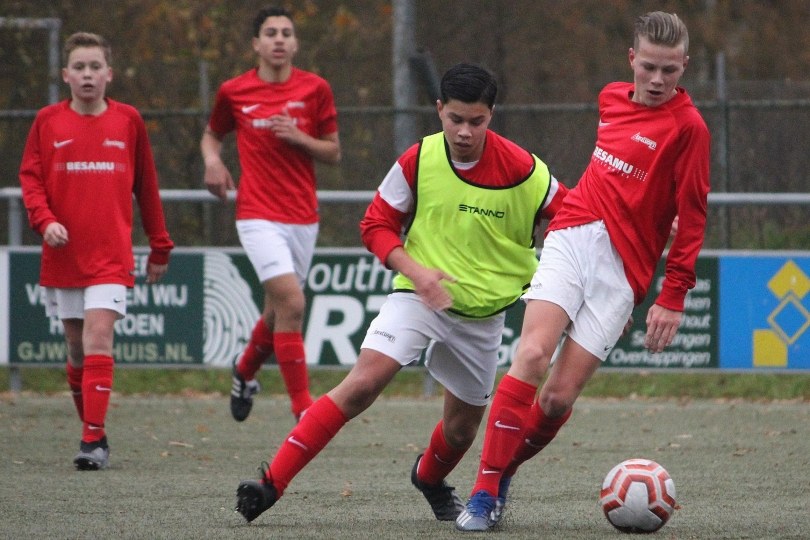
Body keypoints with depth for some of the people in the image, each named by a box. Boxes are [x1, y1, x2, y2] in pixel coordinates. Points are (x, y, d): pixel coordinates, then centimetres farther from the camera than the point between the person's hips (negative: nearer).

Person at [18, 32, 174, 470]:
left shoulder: (128, 121, 4)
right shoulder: (49, 121, 3)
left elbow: (146, 186, 10)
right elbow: (30, 176, 3)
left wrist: (159, 247, 12)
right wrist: (45, 220, -16)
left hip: (111, 255, -2)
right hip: (63, 252, 2)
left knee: (98, 338, -15)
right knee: (77, 347, 9)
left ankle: (94, 441, -19)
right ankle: (91, 431, 23)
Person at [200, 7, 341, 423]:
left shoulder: (315, 89, 2)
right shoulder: (234, 92, 1)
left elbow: (334, 153, 7)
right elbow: (212, 135, 19)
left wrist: (299, 138, -12)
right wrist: (212, 160, -3)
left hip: (303, 217, 3)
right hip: (258, 215, -3)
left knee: (277, 310, 14)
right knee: (291, 303, -20)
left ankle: (245, 371, 46)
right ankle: (303, 410, -15)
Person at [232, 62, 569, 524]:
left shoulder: (521, 169, -13)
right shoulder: (418, 161, -11)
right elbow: (377, 225, -2)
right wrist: (416, 271, -18)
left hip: (484, 313, 2)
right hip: (420, 295, -2)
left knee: (463, 426, 12)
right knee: (364, 382, -23)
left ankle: (430, 478, 49)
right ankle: (272, 483, -24)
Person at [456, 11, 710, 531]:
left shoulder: (687, 127, -5)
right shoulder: (612, 98, 12)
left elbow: (692, 218, -5)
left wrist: (672, 298, -8)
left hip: (624, 268, -3)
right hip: (573, 235, 3)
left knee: (560, 395, -10)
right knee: (533, 355, -19)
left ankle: (504, 469, 16)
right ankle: (484, 491, -15)